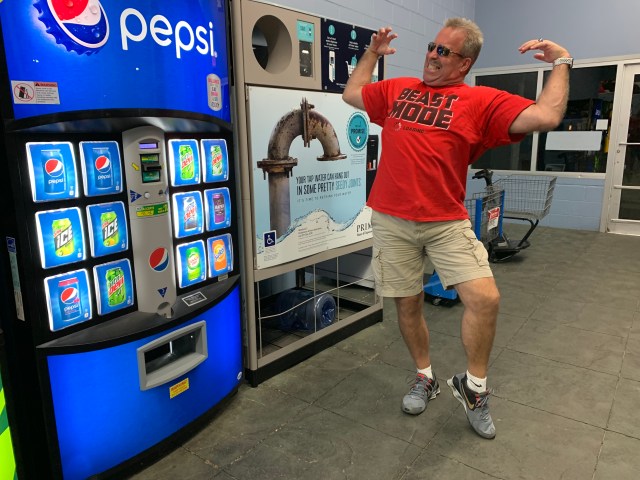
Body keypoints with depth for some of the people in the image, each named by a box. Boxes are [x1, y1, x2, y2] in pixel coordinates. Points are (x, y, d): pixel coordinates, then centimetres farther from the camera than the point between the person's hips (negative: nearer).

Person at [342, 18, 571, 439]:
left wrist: (562, 62, 1)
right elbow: (351, 94, 27)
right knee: (408, 305, 9)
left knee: (486, 299, -14)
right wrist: (372, 52, 28)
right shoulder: (397, 89, 13)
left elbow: (546, 118, -9)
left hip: (448, 222, -2)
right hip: (392, 220, 3)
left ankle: (473, 388, 13)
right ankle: (425, 380, 33)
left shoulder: (482, 101, 2)